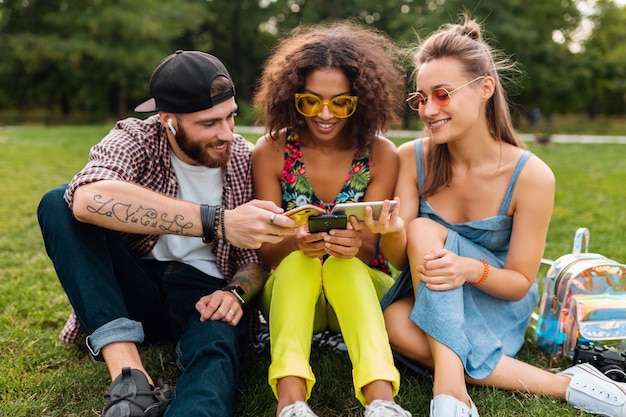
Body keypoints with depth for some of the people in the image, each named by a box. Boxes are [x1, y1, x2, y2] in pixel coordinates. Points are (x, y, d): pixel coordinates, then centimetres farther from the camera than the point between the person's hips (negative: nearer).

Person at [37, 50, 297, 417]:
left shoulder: (246, 160, -2)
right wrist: (217, 222, -41)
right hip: (131, 289, 1)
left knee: (216, 349, -35)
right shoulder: (135, 139, -10)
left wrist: (236, 292, -18)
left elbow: (259, 256, 6)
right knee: (58, 205, -23)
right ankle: (128, 371, -34)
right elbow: (88, 198, -34)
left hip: (205, 290, 0)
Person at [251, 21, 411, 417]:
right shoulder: (270, 152, -8)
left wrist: (355, 244, -36)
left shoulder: (381, 154, -8)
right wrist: (296, 243, -33)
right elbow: (266, 250, -8)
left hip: (361, 285, 0)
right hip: (291, 286, 1)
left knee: (345, 264, -33)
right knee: (298, 262, -32)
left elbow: (369, 248, -10)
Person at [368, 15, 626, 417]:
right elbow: (400, 260, -9)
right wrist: (392, 235, -34)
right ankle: (559, 384, -24)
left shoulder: (531, 176, -20)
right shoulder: (412, 158, -11)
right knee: (396, 324, -32)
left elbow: (520, 283, -13)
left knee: (424, 230, -27)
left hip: (497, 303, -3)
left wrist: (473, 270, -35)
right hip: (428, 297, 3)